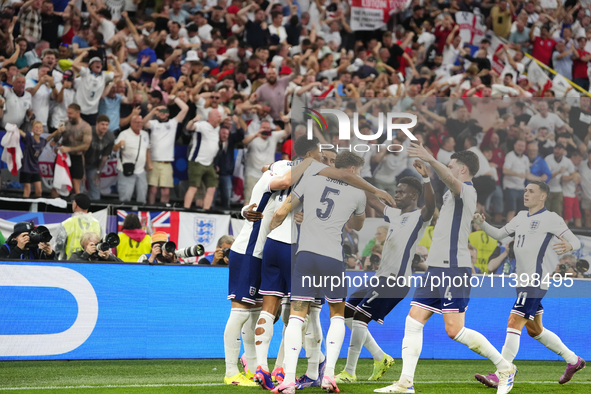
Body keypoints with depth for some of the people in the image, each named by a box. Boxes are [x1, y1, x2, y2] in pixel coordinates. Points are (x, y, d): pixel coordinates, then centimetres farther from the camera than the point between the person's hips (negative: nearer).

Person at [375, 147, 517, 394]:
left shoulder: (466, 190, -10)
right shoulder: (454, 194, 20)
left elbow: (450, 180, -33)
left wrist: (431, 160, -48)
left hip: (454, 269, -10)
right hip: (436, 269, 10)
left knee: (454, 330, -11)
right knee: (413, 321, 1)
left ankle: (505, 367, 3)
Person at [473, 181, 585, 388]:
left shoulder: (551, 218, -7)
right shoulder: (521, 217, 17)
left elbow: (575, 241, -7)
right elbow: (499, 234, 23)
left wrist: (568, 246, -31)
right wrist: (482, 223, 5)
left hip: (537, 281, -9)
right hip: (523, 281, 9)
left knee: (514, 323, -15)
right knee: (534, 330, 17)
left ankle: (501, 376, -16)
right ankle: (573, 360, 31)